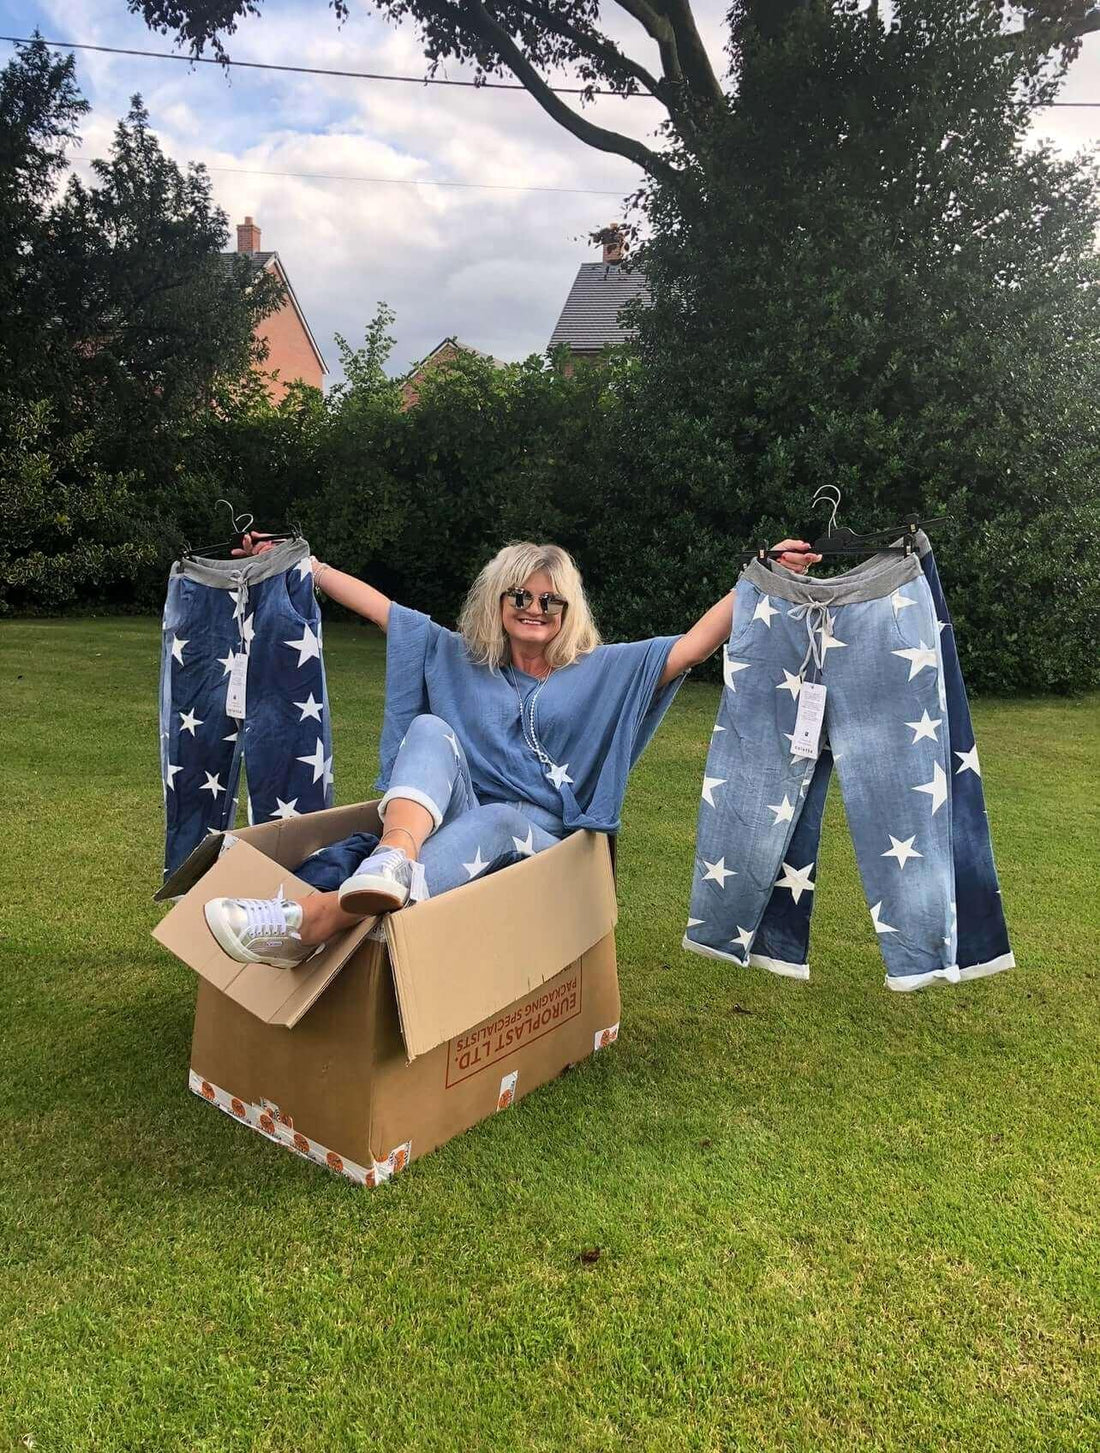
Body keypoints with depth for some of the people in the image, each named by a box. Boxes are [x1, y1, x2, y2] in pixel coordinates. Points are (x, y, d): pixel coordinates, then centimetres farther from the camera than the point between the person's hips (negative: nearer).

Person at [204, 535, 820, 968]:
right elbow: (378, 606, 17)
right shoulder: (461, 659, 16)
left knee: (494, 821, -39)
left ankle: (316, 921, -59)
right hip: (450, 820, 2)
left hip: (541, 839, -2)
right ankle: (393, 859, -59)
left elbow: (700, 641, -1)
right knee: (431, 729, -25)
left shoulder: (602, 671, 9)